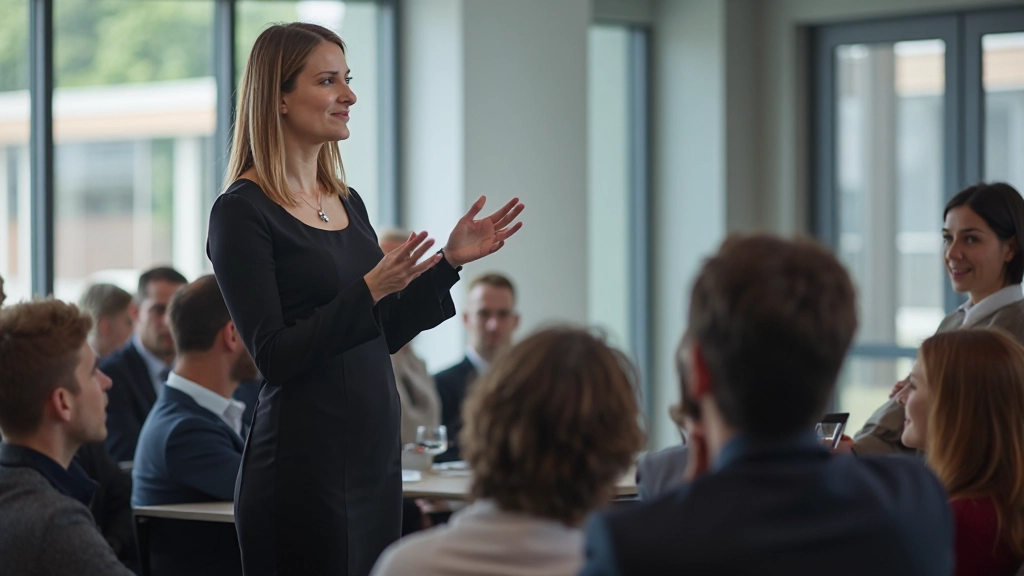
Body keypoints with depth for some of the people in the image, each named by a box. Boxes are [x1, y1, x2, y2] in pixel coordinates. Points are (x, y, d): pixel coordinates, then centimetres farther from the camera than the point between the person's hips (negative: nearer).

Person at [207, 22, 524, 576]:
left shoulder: (347, 202, 13)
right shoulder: (242, 211, -10)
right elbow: (273, 356, -17)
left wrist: (451, 261, 7)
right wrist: (368, 291, -25)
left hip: (377, 453, 8)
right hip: (303, 462, -8)